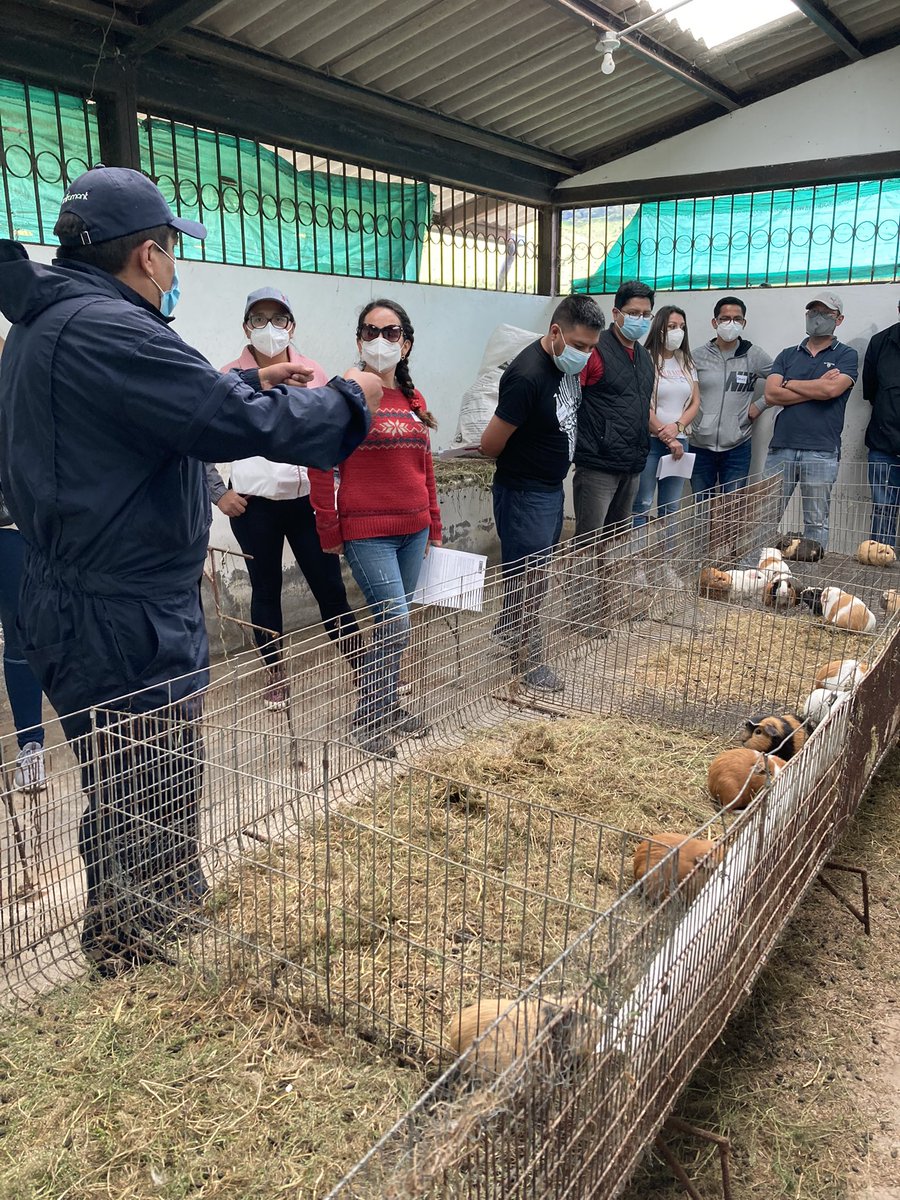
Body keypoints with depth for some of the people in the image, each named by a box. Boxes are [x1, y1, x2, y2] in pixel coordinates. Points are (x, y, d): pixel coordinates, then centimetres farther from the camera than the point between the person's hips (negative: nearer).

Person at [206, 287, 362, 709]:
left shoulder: (313, 374, 4)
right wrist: (219, 493, -3)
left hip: (308, 500, 1)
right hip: (254, 506, -1)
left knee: (330, 587, 3)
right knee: (265, 591, 9)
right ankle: (275, 677, 22)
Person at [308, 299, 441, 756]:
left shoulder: (412, 399, 11)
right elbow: (320, 467, -8)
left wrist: (433, 526, 18)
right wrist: (329, 532, -7)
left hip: (412, 530, 6)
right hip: (367, 533, -6)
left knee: (392, 624, 13)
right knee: (395, 624, -10)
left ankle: (388, 708, 28)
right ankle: (365, 722, 7)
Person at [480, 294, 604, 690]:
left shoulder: (569, 364, 1)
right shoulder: (527, 376, -26)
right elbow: (491, 444, -21)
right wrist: (521, 462, -1)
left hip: (552, 487, 9)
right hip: (524, 493, -9)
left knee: (535, 572, 19)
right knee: (528, 577, 3)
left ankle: (505, 635, 36)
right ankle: (532, 659, 17)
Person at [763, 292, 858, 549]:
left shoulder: (846, 356, 8)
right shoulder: (788, 355, 16)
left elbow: (831, 389, -12)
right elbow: (771, 395, 0)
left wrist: (788, 384, 0)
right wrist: (817, 388, -5)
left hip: (821, 451, -2)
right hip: (781, 448, 2)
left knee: (816, 522, 3)